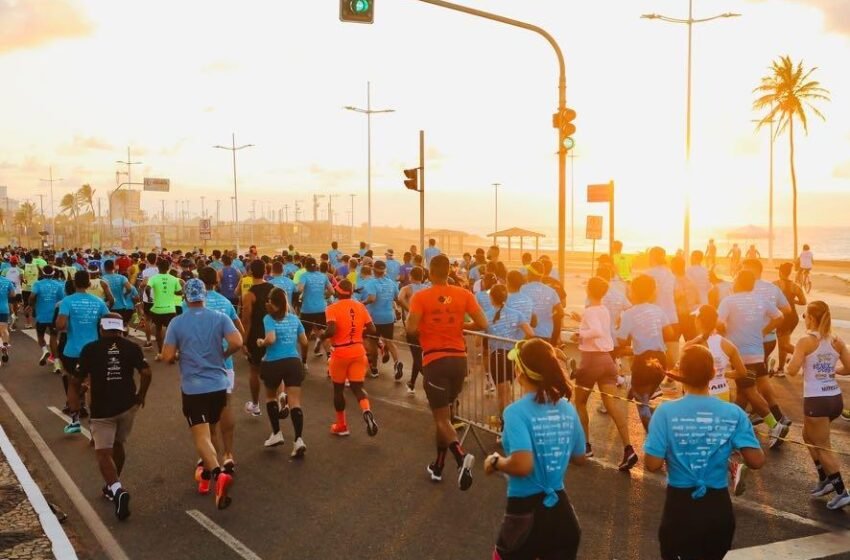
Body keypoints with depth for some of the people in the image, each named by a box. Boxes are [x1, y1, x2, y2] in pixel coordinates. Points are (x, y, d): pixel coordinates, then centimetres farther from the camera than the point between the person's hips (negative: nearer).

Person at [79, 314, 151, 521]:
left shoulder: (90, 349, -2)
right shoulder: (131, 347, 1)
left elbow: (81, 378, -2)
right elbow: (146, 373, -9)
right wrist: (141, 395, 6)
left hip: (101, 409, -3)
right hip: (127, 405, 3)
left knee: (103, 453, -1)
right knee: (118, 445, 23)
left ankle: (117, 490, -22)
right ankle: (113, 486, 35)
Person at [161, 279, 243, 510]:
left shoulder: (177, 323, -5)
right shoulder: (220, 318, -3)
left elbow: (167, 357, -7)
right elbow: (237, 342, -15)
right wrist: (223, 355, 5)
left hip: (193, 388, -3)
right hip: (218, 385, 3)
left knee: (201, 436, -6)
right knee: (208, 431, 22)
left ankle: (217, 474, -29)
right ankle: (205, 473, 34)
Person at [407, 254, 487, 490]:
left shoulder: (421, 297, -7)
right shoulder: (464, 294, 2)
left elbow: (411, 328, -15)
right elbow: (482, 324, -2)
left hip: (435, 361, -4)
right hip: (459, 359, 4)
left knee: (441, 418, 2)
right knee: (443, 412, 21)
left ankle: (462, 457, -25)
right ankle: (438, 466, 30)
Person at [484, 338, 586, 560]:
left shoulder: (517, 412, -19)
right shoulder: (567, 409, 0)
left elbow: (522, 466, -28)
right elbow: (580, 458, 10)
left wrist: (496, 462, -10)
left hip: (526, 511, -5)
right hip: (561, 509, 5)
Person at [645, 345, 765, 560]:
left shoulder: (666, 412, -14)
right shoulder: (734, 413, -7)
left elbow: (653, 465, -15)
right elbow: (757, 461, -9)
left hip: (680, 505, -3)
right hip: (718, 506, 3)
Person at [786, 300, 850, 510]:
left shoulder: (806, 341, -12)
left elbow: (792, 370, -18)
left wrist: (791, 359, 3)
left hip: (816, 401, -7)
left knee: (823, 446, 6)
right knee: (809, 435, 26)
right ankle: (825, 479, 27)